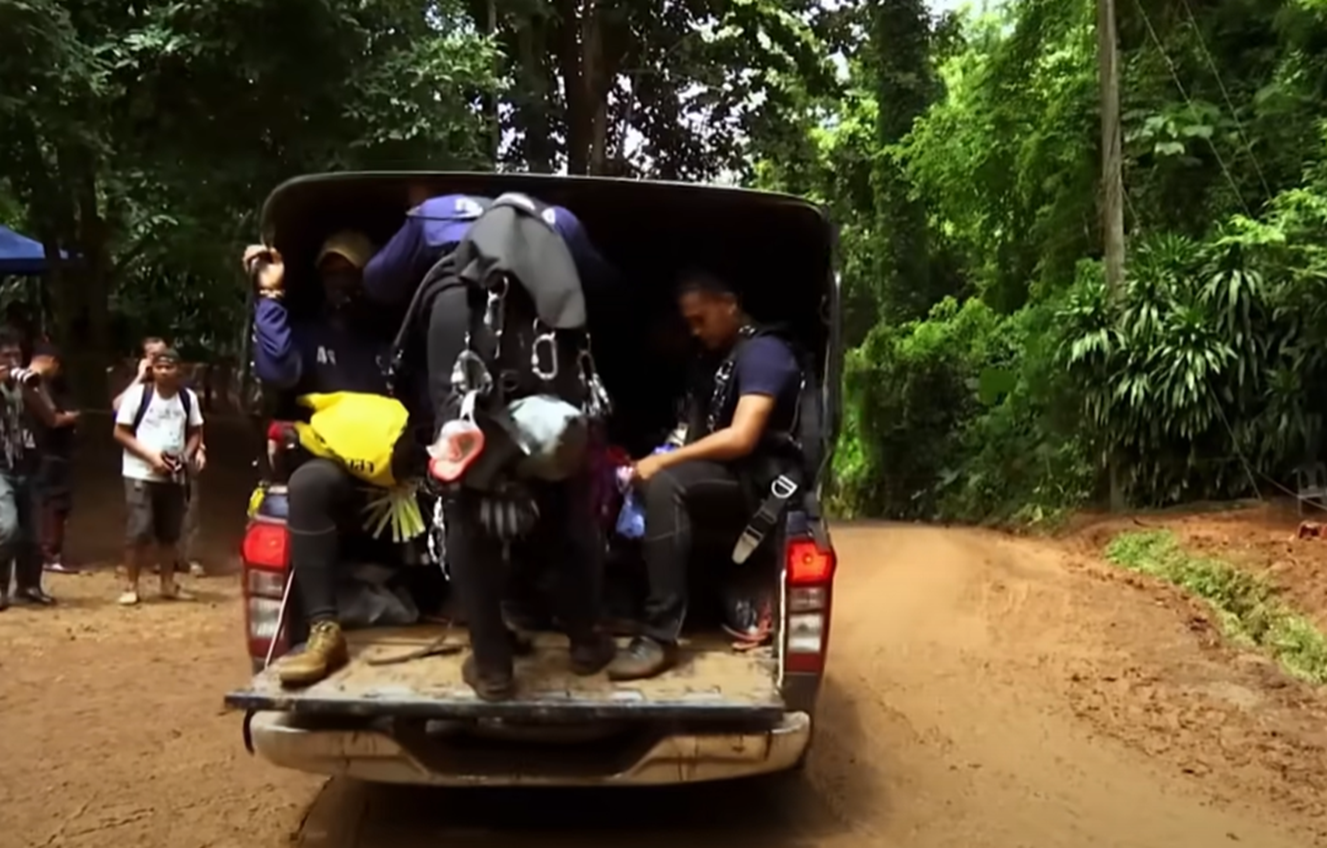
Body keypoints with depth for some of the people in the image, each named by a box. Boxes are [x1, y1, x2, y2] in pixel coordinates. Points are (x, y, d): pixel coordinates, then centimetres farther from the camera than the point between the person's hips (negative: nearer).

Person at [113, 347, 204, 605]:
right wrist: (151, 456, -16)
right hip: (141, 474, -4)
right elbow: (120, 432, -6)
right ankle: (130, 586, 3)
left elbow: (195, 431, 12)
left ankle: (168, 584, 23)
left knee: (170, 532, 11)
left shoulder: (188, 397, 2)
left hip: (174, 476, 4)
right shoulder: (138, 394, -8)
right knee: (140, 530, -9)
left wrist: (186, 456, -7)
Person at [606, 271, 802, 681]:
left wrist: (665, 461, -18)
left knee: (664, 484, -32)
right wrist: (665, 460, 0)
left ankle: (660, 637, -32)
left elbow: (741, 439, -21)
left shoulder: (763, 352, -9)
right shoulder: (721, 359, 22)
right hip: (725, 483, 10)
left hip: (759, 488, -10)